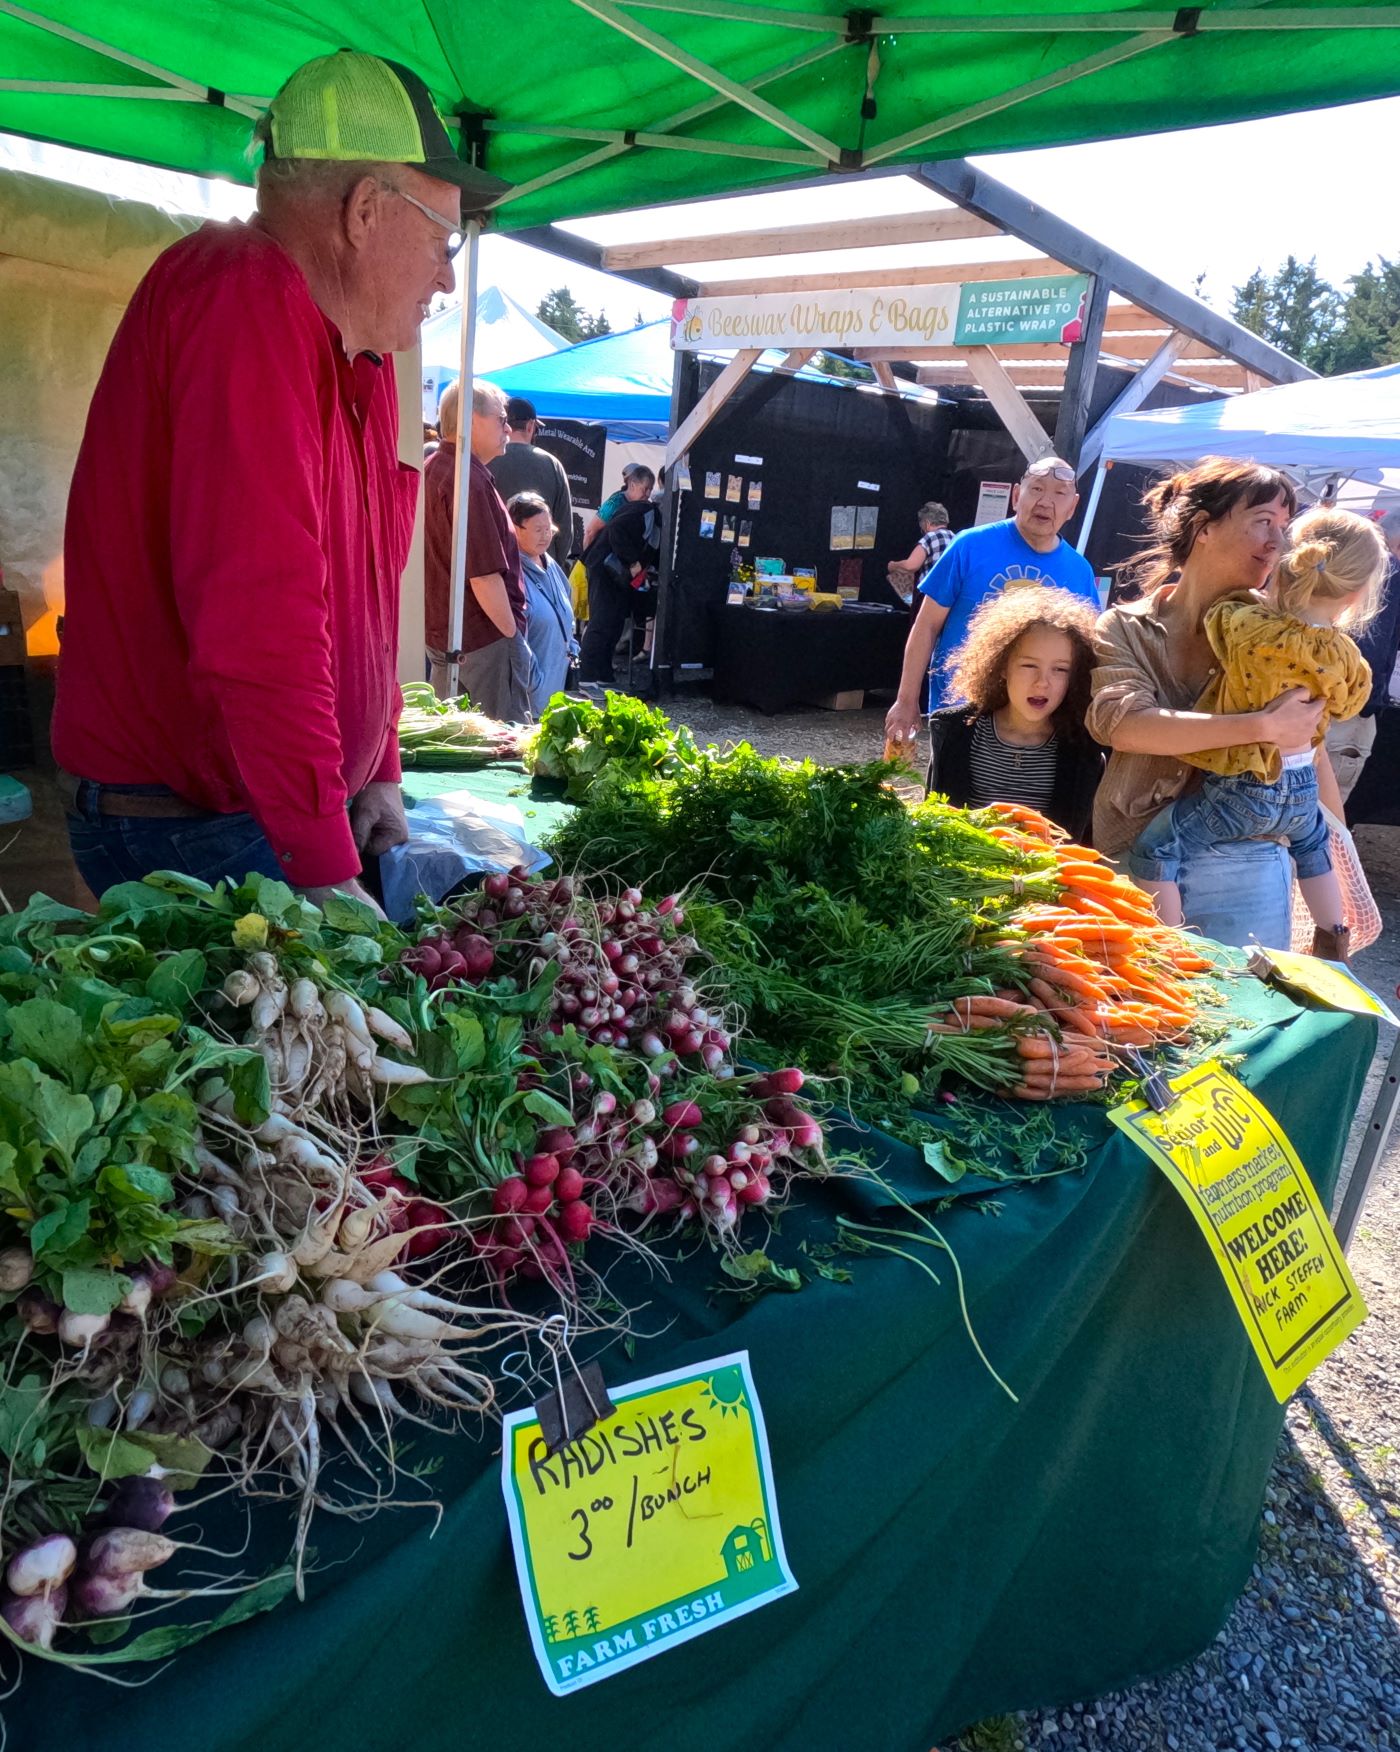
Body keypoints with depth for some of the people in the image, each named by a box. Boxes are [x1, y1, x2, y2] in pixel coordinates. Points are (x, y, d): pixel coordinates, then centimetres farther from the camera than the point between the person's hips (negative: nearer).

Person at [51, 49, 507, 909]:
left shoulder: (355, 352, 12)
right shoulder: (248, 303, -18)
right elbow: (258, 625, -28)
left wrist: (380, 770, 10)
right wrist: (328, 874, -26)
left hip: (301, 808, 8)